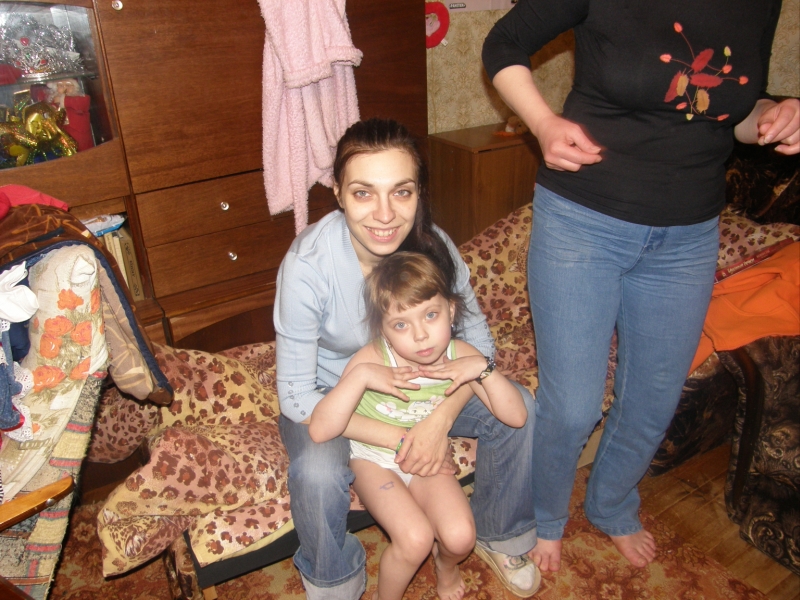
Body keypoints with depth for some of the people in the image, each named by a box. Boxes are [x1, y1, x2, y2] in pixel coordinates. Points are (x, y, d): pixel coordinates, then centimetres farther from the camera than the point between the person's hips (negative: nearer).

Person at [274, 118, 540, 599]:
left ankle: (500, 534, 15)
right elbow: (297, 397, -25)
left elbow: (479, 343, -10)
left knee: (517, 409, -14)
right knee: (317, 472, -33)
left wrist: (441, 420, -27)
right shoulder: (307, 265, -31)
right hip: (328, 395, -3)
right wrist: (400, 439, -29)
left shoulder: (433, 246, -21)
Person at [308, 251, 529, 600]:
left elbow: (516, 417, -17)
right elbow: (319, 431, -32)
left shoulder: (459, 355, -17)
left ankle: (446, 563, 23)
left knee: (460, 538, -15)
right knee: (416, 539, -22)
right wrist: (359, 376, -42)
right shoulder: (372, 359, -26)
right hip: (374, 458, -3)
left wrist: (483, 368, -30)